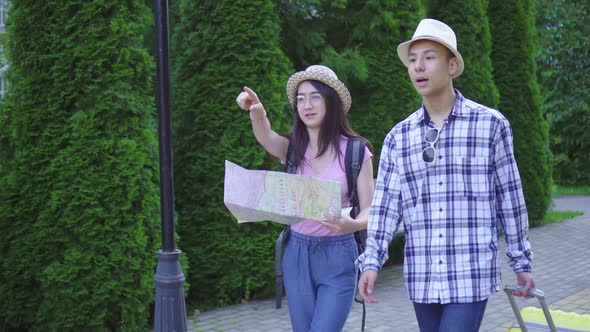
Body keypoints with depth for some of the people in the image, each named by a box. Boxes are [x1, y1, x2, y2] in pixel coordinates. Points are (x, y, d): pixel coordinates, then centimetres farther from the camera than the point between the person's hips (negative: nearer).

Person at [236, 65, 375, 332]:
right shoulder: (293, 149, 2)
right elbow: (265, 137, -21)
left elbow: (369, 210, -6)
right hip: (297, 255, 4)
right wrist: (256, 112, -44)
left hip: (337, 257, -4)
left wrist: (352, 224, -30)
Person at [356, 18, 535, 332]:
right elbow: (385, 204, 5)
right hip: (421, 278, 4)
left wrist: (521, 262, 7)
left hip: (471, 275, -4)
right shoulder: (398, 137, 7)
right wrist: (371, 262, -4)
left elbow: (510, 198, 3)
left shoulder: (491, 124, -2)